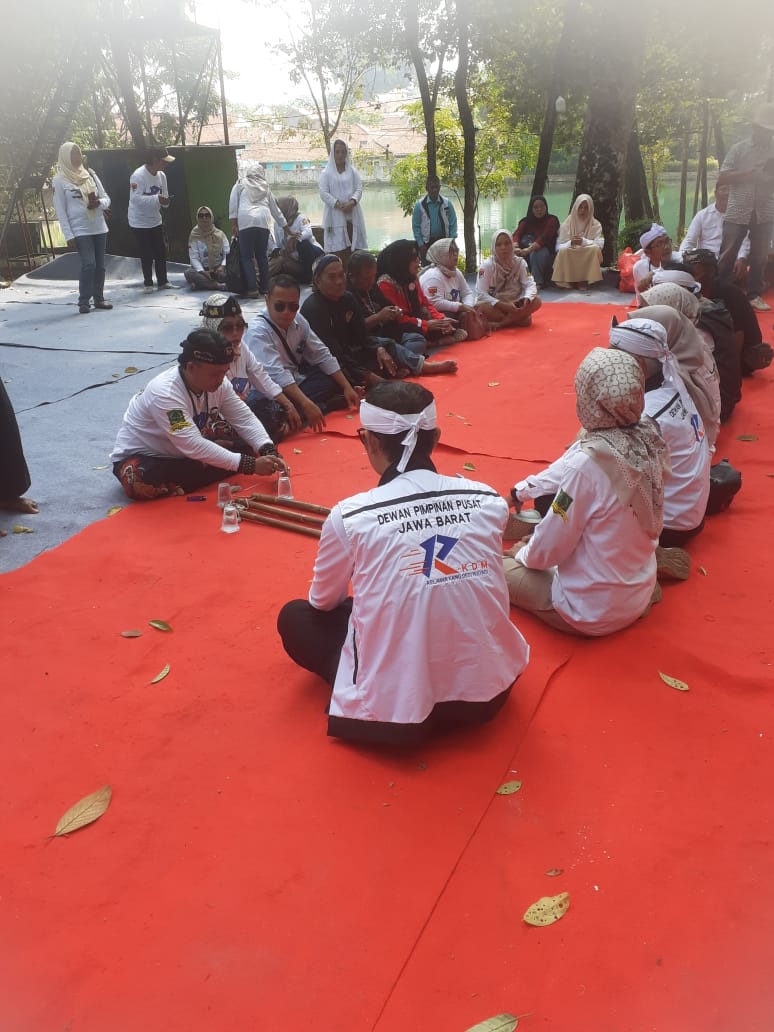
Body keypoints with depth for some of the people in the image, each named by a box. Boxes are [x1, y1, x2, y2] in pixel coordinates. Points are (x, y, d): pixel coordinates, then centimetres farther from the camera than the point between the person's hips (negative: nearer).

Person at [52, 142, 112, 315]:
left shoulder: (90, 174, 9)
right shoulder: (60, 180, -4)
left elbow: (106, 199, 10)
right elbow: (60, 210, -6)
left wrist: (99, 203, -14)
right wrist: (68, 235, -12)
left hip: (99, 228, 5)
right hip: (80, 230, -5)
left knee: (100, 265, 7)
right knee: (89, 264, -15)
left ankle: (99, 299, 17)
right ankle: (84, 302, -5)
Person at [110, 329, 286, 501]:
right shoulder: (164, 393, -32)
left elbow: (245, 419, -6)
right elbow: (193, 447, -37)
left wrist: (269, 451, -25)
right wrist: (251, 465, -39)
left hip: (184, 454, 8)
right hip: (142, 458, -8)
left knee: (246, 446, -9)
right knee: (143, 482, -42)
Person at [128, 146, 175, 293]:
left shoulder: (161, 176, 2)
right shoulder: (138, 175, -21)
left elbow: (164, 196, 9)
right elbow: (135, 198, -29)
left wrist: (165, 201, -16)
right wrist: (157, 199, -36)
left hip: (155, 219, 7)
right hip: (140, 222, -7)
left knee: (161, 251, 10)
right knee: (147, 254, 0)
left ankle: (162, 281, 21)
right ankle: (148, 283, 13)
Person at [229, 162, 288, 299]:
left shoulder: (240, 184, 20)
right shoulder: (266, 187, 26)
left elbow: (233, 204, 8)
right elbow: (275, 210, 29)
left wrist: (234, 224, 7)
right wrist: (286, 228, 36)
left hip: (246, 221, -2)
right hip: (264, 222, 3)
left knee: (247, 257, 0)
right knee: (262, 256, 11)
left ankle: (253, 288, -10)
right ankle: (264, 288, 11)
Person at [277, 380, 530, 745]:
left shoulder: (350, 516, -14)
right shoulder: (490, 501, -6)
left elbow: (323, 602, 6)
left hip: (393, 711, -3)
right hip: (488, 693, 4)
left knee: (294, 617, 20)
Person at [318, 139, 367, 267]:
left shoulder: (353, 171, 16)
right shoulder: (326, 173, 8)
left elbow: (359, 189, 5)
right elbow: (323, 193, -3)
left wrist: (352, 201, -16)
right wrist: (338, 204, -17)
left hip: (352, 215, 3)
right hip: (335, 216, -2)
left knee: (352, 251, -3)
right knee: (337, 252, -11)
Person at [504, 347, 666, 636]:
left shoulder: (587, 464, -31)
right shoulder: (646, 438, -10)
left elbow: (550, 548, -18)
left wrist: (523, 554, 2)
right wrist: (522, 491, 16)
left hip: (592, 612, -7)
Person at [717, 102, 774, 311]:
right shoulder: (738, 149, 3)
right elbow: (721, 179, -4)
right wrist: (749, 173, -15)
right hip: (737, 212, -3)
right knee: (727, 256, -3)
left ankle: (754, 294, 17)